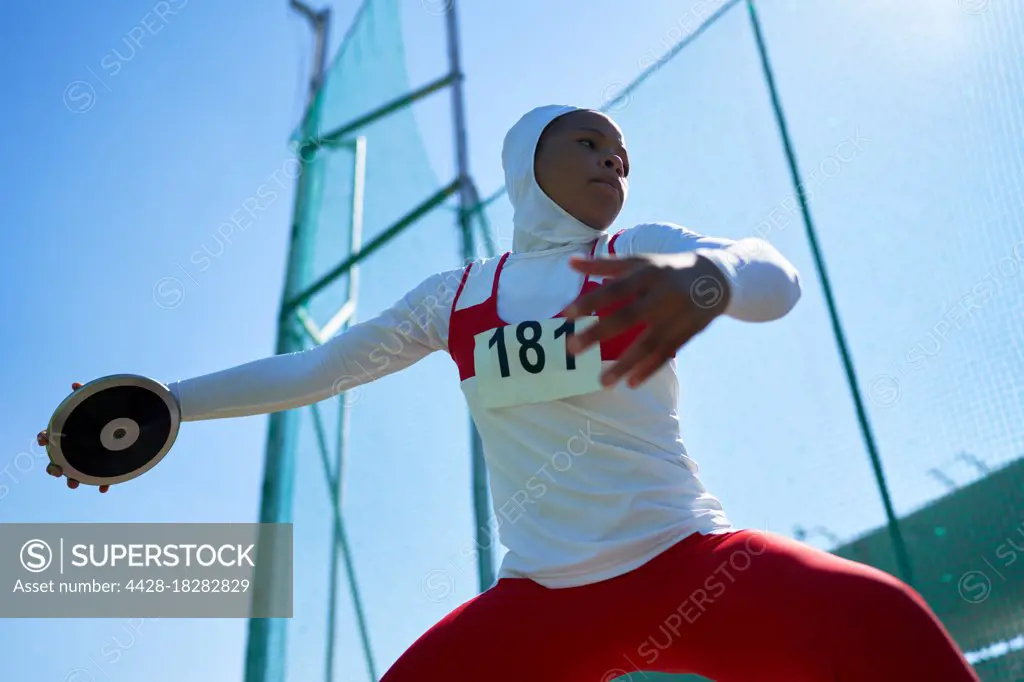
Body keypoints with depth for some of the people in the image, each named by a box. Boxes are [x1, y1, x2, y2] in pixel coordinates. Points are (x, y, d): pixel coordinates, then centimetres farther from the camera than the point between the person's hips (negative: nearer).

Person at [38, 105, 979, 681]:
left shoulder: (647, 252, 3)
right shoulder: (455, 297, 9)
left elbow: (777, 279, -17)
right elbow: (311, 371, 15)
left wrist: (704, 279, -41)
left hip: (692, 567, -2)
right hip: (543, 603, 3)